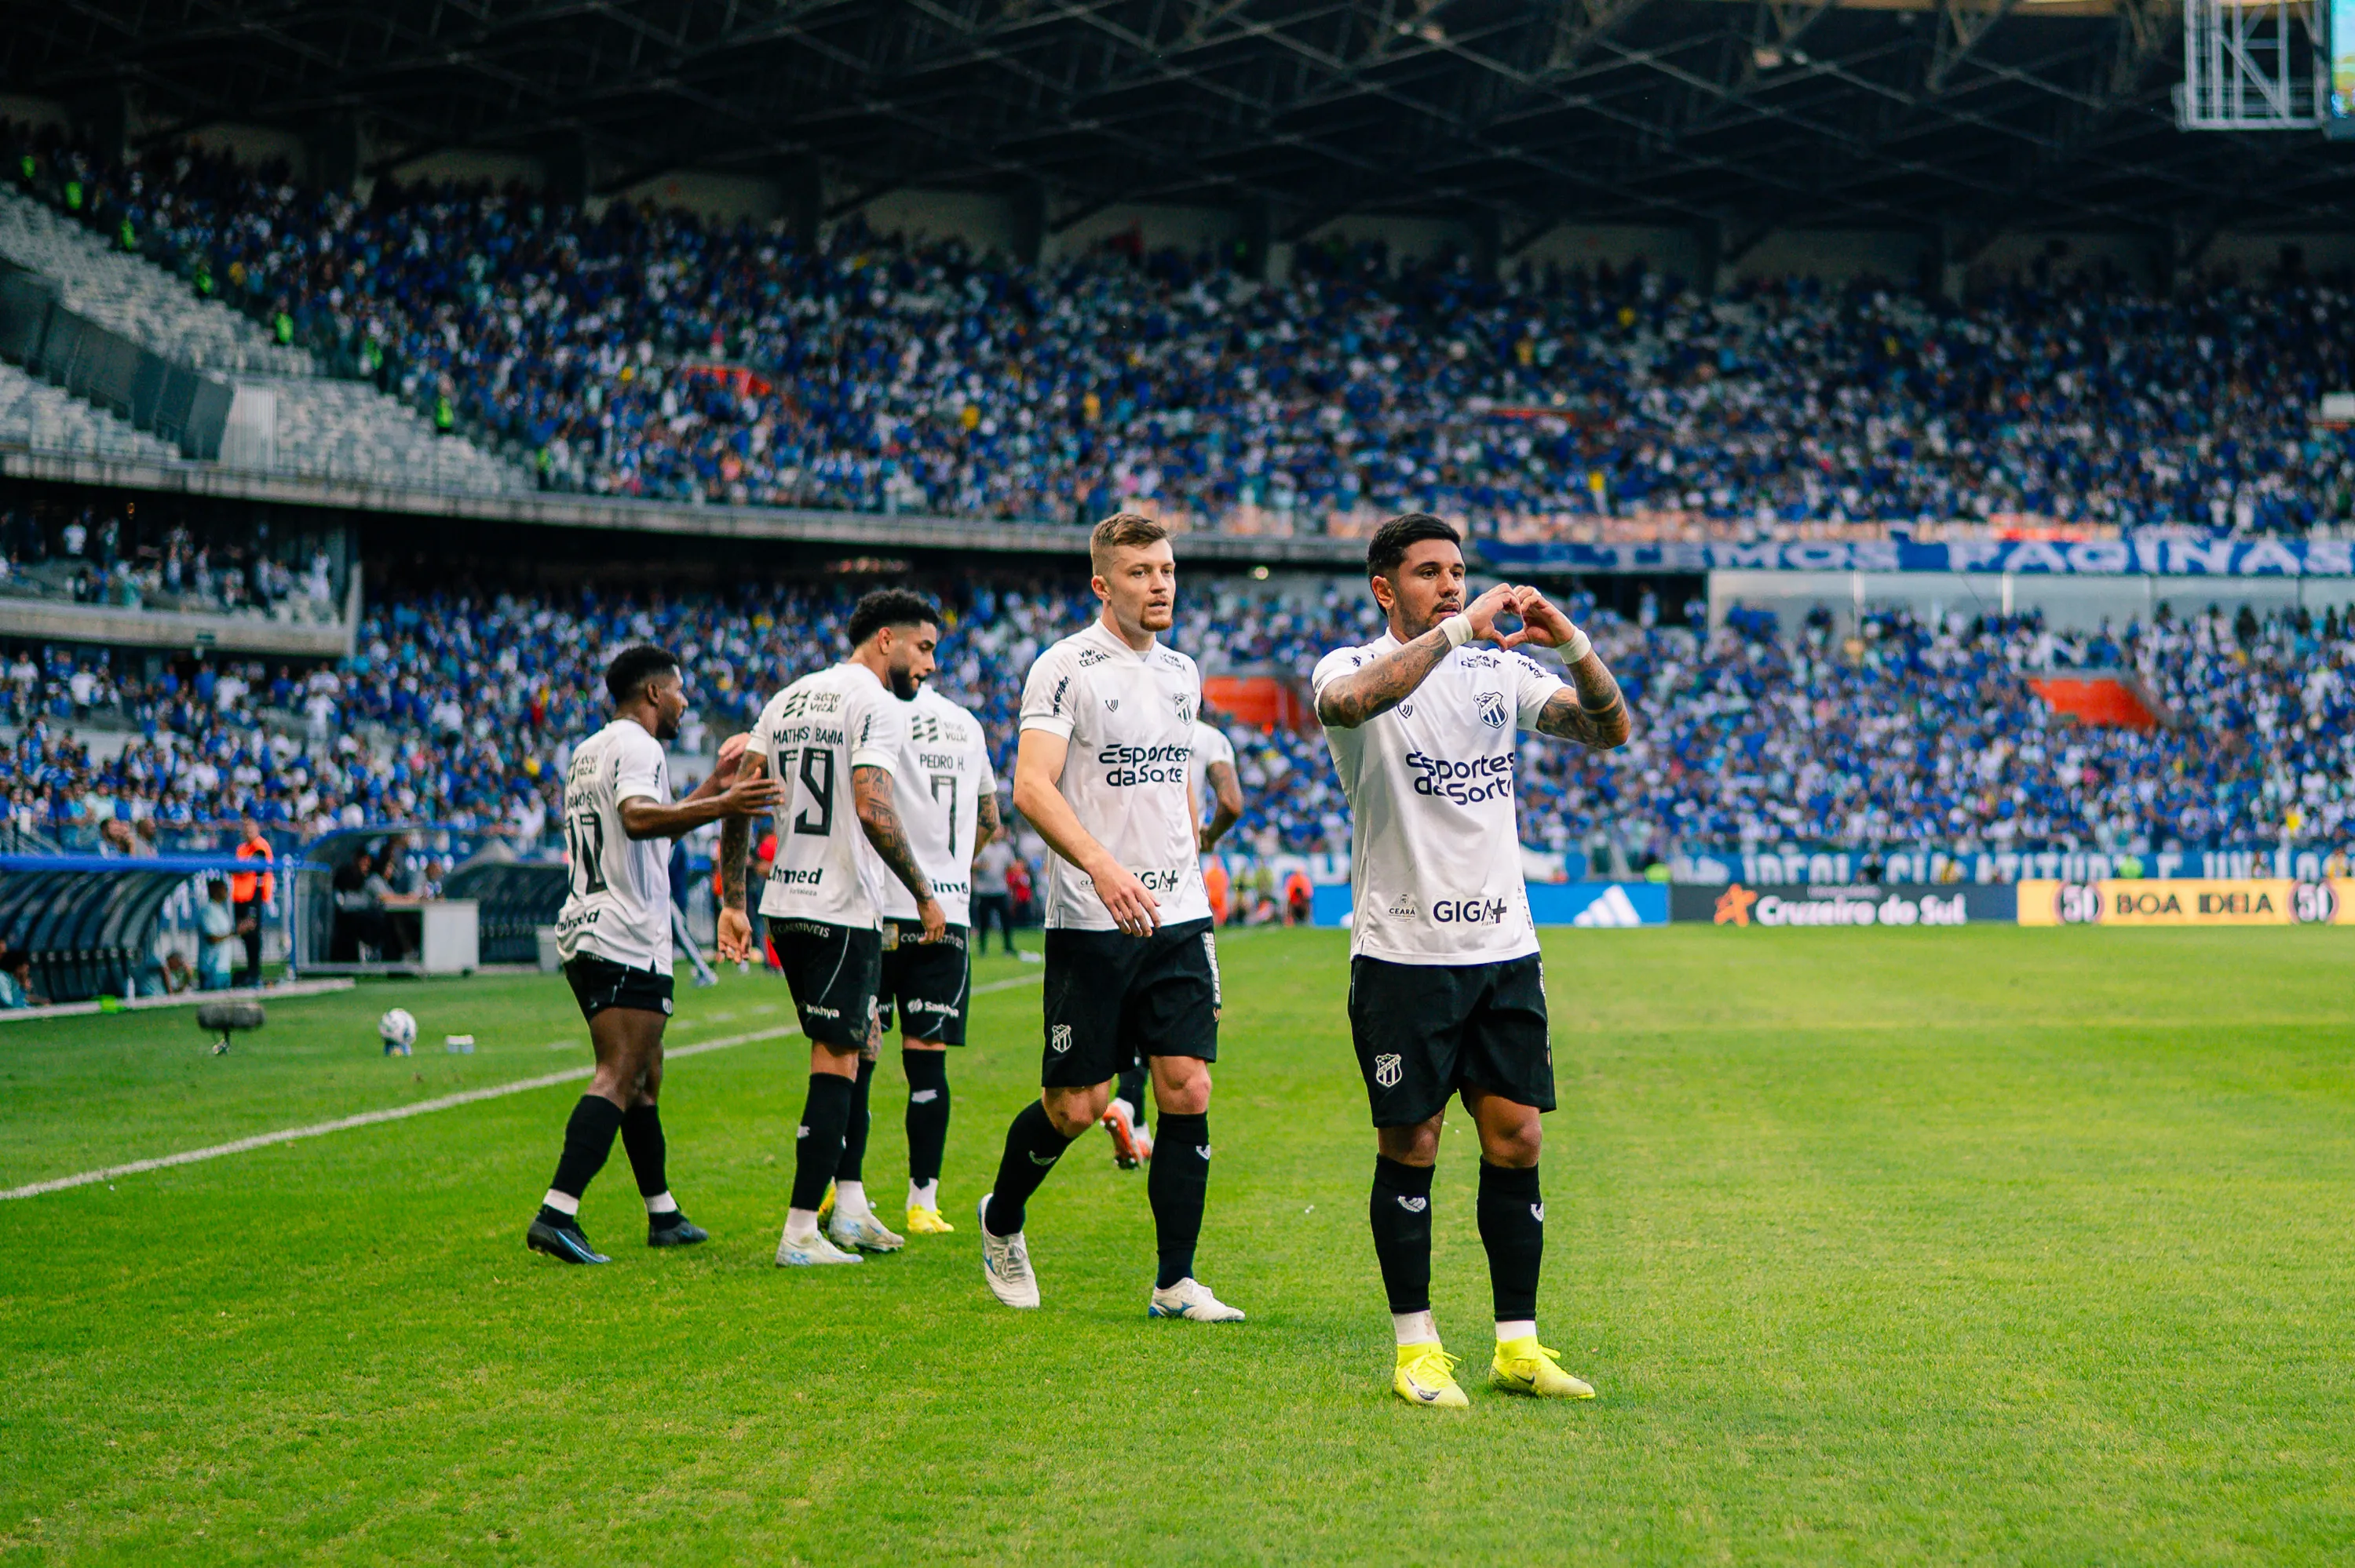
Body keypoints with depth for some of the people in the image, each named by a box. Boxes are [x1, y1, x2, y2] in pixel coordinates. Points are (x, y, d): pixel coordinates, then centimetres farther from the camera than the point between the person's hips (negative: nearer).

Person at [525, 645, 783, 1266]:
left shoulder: (588, 751, 22)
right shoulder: (634, 745, -8)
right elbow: (638, 817, -29)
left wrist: (713, 786, 39)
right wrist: (718, 809, -41)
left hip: (583, 931, 10)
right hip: (626, 940, -10)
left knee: (644, 1075, 17)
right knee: (620, 1079, -14)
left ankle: (664, 1215, 23)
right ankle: (557, 1212, -25)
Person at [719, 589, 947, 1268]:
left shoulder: (788, 700, 15)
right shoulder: (878, 704, -9)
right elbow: (872, 810, -21)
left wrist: (733, 903, 16)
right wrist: (924, 895, -12)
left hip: (786, 904, 8)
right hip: (843, 909, -8)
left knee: (851, 1048, 20)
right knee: (836, 1065, -4)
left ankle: (845, 1206, 22)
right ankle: (800, 1233, -5)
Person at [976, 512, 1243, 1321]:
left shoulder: (1182, 673, 14)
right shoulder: (1066, 667, -9)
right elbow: (1031, 786, -19)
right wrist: (1102, 866, -32)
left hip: (1178, 919, 6)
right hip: (1090, 923, -6)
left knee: (1188, 1088, -3)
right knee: (1075, 1104, -1)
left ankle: (1176, 1282, 3)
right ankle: (1002, 1219, 28)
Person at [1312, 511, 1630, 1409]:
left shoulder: (1500, 669, 11)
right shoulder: (1351, 667, -3)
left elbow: (1609, 730, 4)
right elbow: (1353, 701, -29)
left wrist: (1573, 644, -12)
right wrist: (1459, 629, -29)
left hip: (1504, 947, 4)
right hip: (1403, 953, -4)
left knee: (1515, 1141, 3)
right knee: (1409, 1148, 0)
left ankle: (1517, 1345, 10)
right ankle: (1416, 1349, 9)